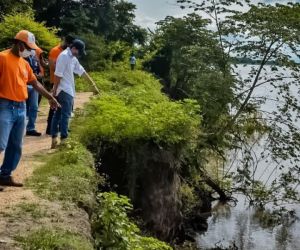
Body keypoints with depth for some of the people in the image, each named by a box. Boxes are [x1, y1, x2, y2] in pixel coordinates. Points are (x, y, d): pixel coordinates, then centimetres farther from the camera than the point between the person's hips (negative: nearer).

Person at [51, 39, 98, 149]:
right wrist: (54, 91, -18)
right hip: (64, 91, -10)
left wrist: (93, 84, 22)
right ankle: (63, 139, -4)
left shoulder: (73, 58, 15)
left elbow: (82, 71, 21)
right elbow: (58, 75, -18)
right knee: (65, 115, -7)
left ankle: (54, 139, 14)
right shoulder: (64, 56, -15)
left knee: (58, 114, 10)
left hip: (67, 90, 10)